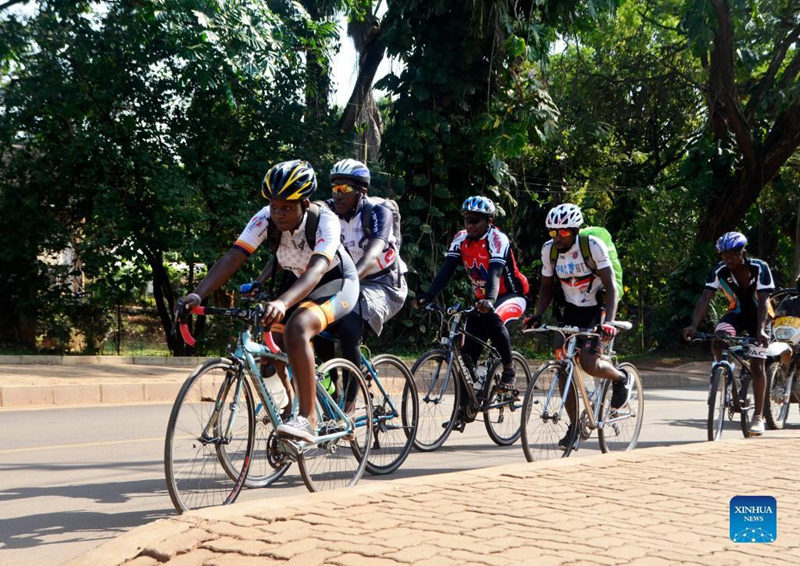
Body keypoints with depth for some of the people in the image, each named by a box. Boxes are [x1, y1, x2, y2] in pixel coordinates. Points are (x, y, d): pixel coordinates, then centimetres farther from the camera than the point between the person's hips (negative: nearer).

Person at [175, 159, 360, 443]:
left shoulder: (325, 220, -32)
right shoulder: (265, 219, -19)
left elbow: (317, 269, -47)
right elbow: (233, 257, -27)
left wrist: (282, 303, -65)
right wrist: (198, 294, -42)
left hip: (336, 282, -7)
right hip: (297, 281, 7)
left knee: (297, 328, -33)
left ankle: (308, 419, -33)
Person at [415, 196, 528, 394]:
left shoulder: (498, 239, -20)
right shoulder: (461, 239, -4)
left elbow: (495, 272, -35)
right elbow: (446, 270, -14)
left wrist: (490, 300, -53)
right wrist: (428, 295, -29)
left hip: (510, 296, -6)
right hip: (482, 299, 6)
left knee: (492, 317, -36)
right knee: (468, 353, -8)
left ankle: (508, 370, -19)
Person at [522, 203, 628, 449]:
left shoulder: (593, 246, -21)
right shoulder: (549, 249, -7)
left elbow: (610, 286, -25)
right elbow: (547, 286, 6)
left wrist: (608, 321, -38)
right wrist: (537, 315, -9)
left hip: (597, 309, -5)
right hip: (571, 311, 5)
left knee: (588, 363, -23)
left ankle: (620, 378, 10)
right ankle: (574, 424, 6)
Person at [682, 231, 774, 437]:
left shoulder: (760, 268, -24)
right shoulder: (719, 271, -17)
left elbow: (763, 302, -29)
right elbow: (705, 298, -23)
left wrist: (761, 330, -43)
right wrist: (693, 325, -37)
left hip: (757, 315, -2)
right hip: (736, 313, 2)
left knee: (757, 366, -8)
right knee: (717, 341, -31)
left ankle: (758, 417, 2)